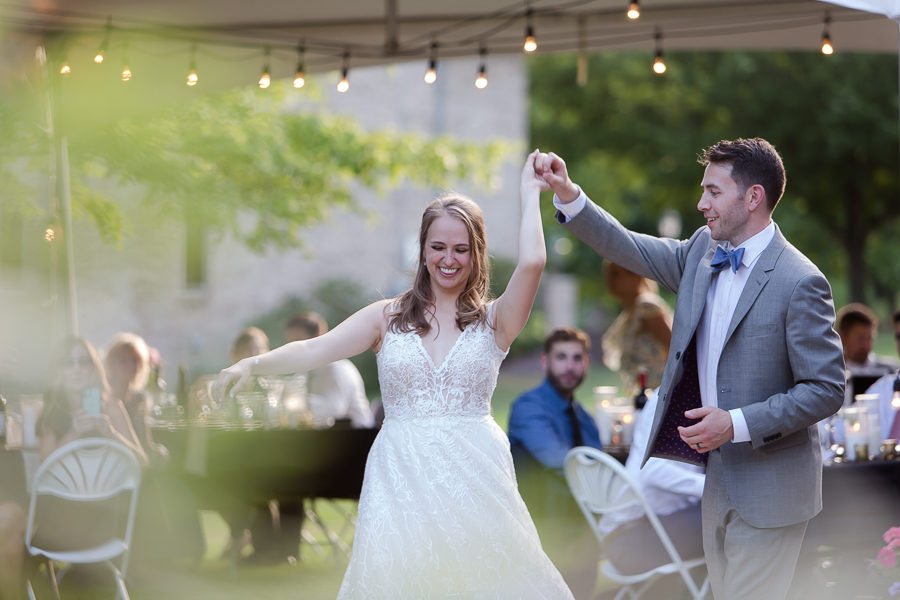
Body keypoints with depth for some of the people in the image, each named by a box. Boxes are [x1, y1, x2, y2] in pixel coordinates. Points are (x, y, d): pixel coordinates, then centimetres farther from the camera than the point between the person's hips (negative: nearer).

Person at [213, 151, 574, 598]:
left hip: (474, 475, 0)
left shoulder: (493, 321, 8)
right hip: (401, 477, 1)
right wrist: (254, 365, -19)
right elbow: (316, 350, -3)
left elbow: (532, 262, -9)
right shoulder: (388, 318, 10)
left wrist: (529, 192, 2)